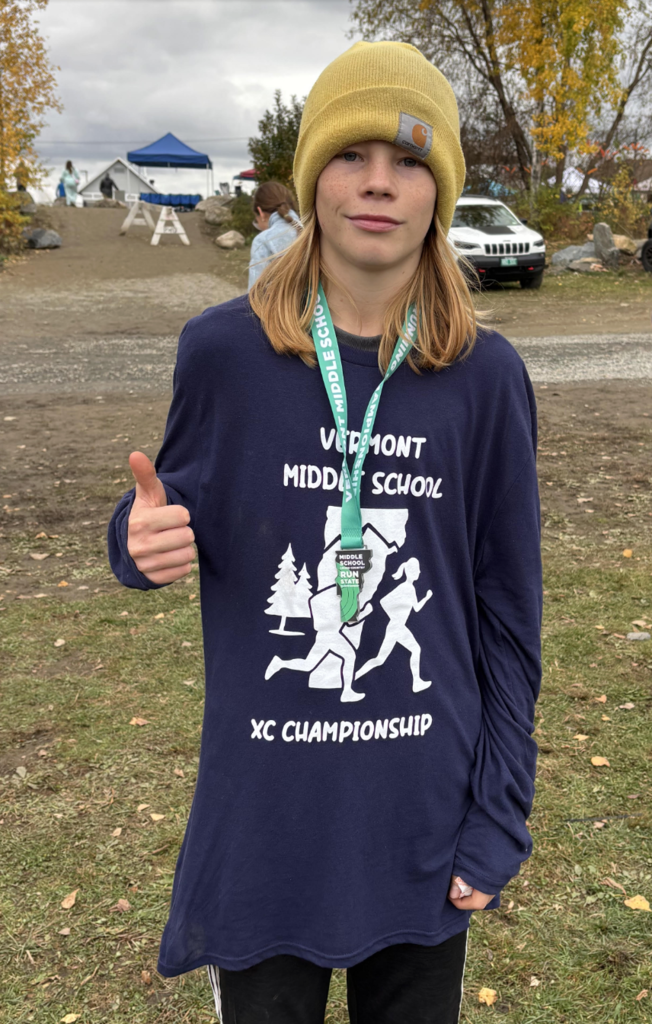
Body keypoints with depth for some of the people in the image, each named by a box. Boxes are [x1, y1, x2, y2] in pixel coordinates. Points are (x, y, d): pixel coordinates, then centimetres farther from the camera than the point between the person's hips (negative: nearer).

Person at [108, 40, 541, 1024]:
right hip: (264, 818, -1)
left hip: (424, 826, 1)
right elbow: (177, 529, 4)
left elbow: (508, 616, -1)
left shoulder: (485, 376, -6)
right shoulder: (225, 352, -9)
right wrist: (146, 539, -19)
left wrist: (499, 823, -2)